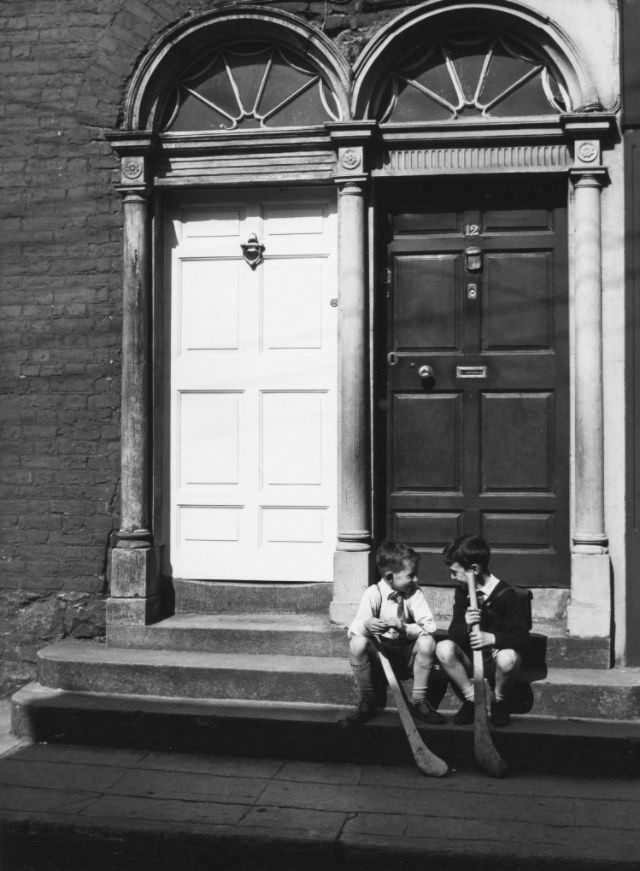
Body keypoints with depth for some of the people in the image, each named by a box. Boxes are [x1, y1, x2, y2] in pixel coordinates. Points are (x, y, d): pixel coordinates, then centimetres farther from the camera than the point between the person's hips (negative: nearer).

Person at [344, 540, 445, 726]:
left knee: (427, 641, -28)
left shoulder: (415, 593, -4)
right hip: (379, 654, -1)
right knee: (357, 643, -32)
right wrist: (366, 625, -44)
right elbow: (354, 629, -19)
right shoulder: (373, 593, -11)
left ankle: (419, 701, -10)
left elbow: (430, 626, -15)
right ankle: (367, 702, -10)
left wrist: (404, 628, -34)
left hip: (407, 656, 2)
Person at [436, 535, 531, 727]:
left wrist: (492, 638, -33)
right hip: (470, 660, 4)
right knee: (443, 648, -25)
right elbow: (453, 634, -1)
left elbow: (522, 637, -17)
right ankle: (471, 699, -6)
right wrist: (465, 625, -23)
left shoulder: (507, 595, -13)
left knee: (508, 657, -38)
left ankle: (499, 702, -5)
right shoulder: (462, 592, 3)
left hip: (496, 660, -4)